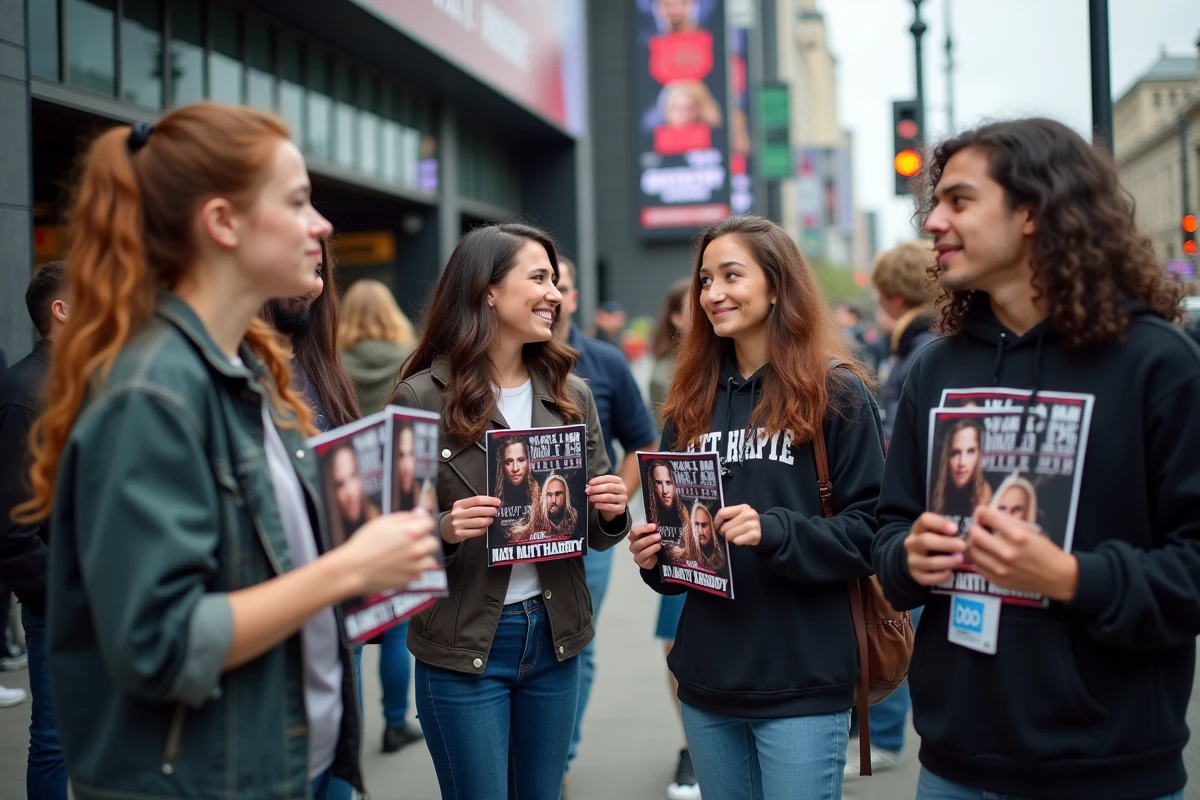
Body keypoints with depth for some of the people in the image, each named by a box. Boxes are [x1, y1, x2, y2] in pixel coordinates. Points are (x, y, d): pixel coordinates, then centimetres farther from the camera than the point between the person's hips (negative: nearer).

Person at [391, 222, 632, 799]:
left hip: (554, 638, 5)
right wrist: (443, 531, -26)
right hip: (462, 648, -4)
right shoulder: (422, 398, -10)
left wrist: (611, 515, -12)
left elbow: (595, 532, 10)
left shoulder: (572, 395, 4)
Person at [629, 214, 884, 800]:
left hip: (803, 686, -5)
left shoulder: (836, 392, -6)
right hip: (708, 684, 5)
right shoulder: (692, 400, 10)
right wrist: (655, 555, -3)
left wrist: (775, 533, -24)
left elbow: (871, 529, -11)